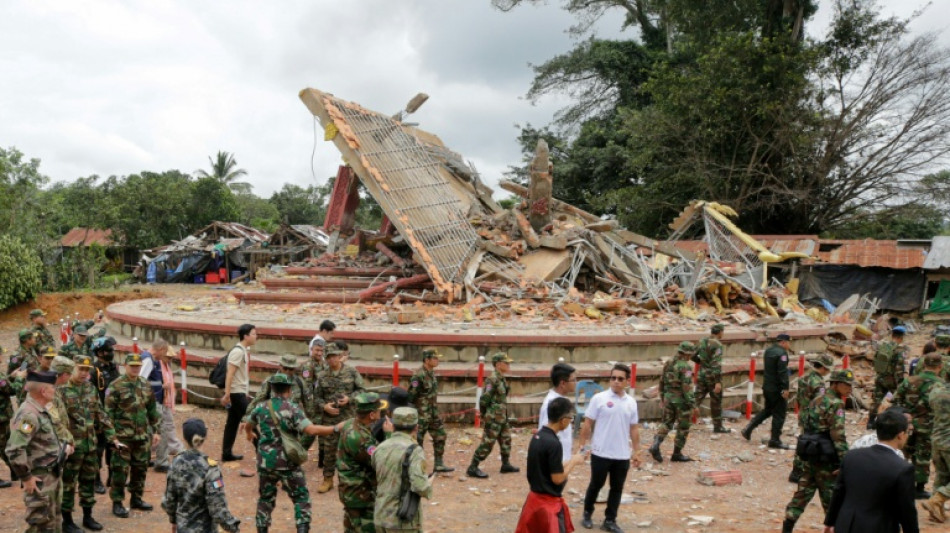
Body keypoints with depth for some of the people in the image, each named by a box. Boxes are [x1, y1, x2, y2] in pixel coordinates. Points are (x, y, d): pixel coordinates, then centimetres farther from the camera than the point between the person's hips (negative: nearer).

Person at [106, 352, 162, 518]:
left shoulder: (145, 386, 10)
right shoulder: (116, 386, -8)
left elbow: (153, 411, 15)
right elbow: (108, 412, -9)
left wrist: (156, 431, 12)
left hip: (142, 437, 6)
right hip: (122, 437, -6)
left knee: (140, 469, 13)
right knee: (120, 470, -1)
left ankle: (136, 499, 26)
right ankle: (117, 503, 10)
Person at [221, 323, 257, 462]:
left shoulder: (244, 350, 11)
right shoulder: (238, 352, -17)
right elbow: (230, 374, -21)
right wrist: (227, 394, -24)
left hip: (239, 392, 9)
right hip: (237, 392, -9)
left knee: (232, 423, 11)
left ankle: (227, 454, 16)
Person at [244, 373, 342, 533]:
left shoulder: (261, 408, 2)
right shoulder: (293, 409, -13)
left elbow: (248, 426, 23)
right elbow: (311, 429, -24)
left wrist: (249, 434, 46)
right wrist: (336, 429, -19)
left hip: (265, 462, 4)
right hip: (288, 464, -4)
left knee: (266, 498, 21)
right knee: (301, 498, 9)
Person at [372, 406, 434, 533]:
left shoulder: (379, 449, 4)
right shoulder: (414, 451, -15)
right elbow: (420, 486, -25)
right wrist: (428, 486, -2)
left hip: (381, 517, 6)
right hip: (404, 521, -6)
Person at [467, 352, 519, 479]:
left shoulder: (502, 379, 10)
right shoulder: (493, 380, -20)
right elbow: (484, 399, -20)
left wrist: (505, 415, 17)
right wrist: (484, 415, -10)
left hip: (502, 417, 10)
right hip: (494, 418, -10)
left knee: (506, 440, 19)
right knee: (487, 443, -6)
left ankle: (506, 465, 33)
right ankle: (472, 468, 0)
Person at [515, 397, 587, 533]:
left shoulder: (537, 437, 4)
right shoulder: (554, 443, -22)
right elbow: (557, 478, -19)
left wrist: (570, 462, 10)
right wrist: (573, 462, -5)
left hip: (535, 497, 9)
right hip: (549, 502, -9)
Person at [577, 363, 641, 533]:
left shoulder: (631, 402, 4)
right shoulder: (599, 398, -8)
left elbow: (634, 429, 11)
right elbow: (587, 424, -5)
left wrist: (636, 452, 10)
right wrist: (582, 446, -8)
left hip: (622, 455, 4)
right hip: (601, 453, -3)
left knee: (617, 488, 10)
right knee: (596, 485, 11)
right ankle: (587, 514, 31)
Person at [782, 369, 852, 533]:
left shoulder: (815, 401, 12)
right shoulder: (835, 404, -14)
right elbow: (838, 436, -21)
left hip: (809, 456, 8)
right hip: (825, 458, -8)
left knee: (803, 493, 11)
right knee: (831, 497, 4)